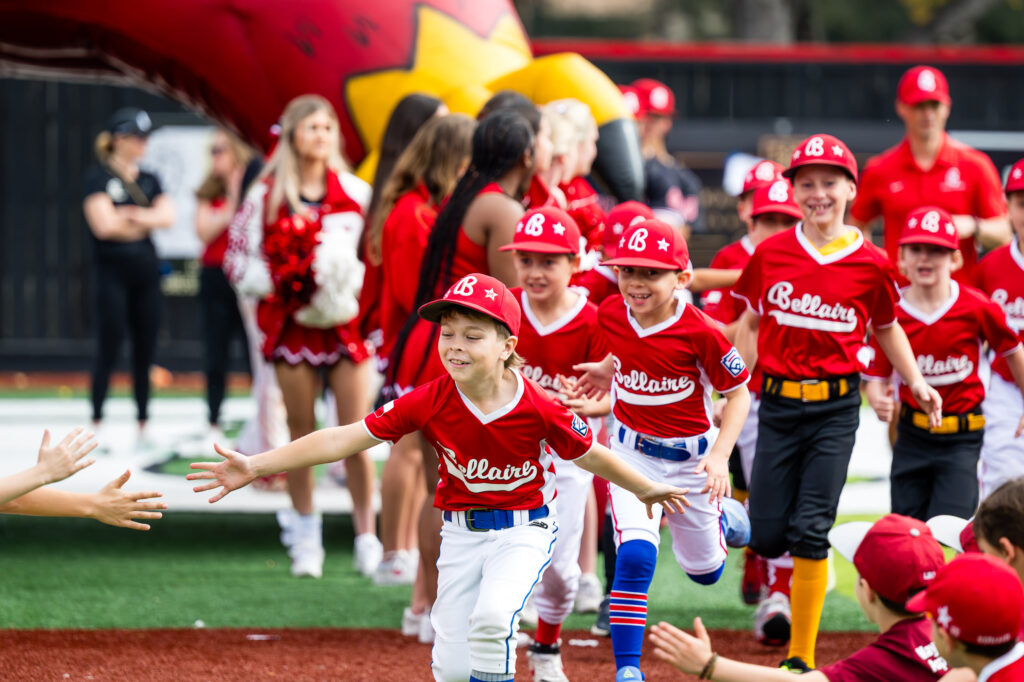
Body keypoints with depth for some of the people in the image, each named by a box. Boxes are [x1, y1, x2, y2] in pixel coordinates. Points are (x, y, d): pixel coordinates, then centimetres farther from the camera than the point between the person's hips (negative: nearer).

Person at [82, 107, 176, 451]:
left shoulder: (149, 181, 13)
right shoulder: (99, 177, -3)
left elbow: (167, 216, -1)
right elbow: (104, 225, -14)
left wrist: (130, 216, -14)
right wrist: (146, 223, -2)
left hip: (146, 271, 5)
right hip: (114, 271, -5)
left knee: (145, 351, 6)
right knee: (108, 350, -5)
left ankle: (143, 427, 10)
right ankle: (96, 423, 1)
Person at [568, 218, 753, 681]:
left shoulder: (700, 332, -25)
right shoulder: (611, 314, -13)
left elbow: (739, 391, -14)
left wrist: (720, 455, -22)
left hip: (691, 457, -1)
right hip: (632, 452, 1)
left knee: (704, 570, 18)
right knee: (635, 556, -21)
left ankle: (722, 515, 54)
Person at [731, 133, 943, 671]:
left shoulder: (870, 264, -2)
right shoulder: (770, 254, 1)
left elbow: (886, 328, 14)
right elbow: (751, 324, 14)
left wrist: (916, 382, 3)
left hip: (836, 408, -2)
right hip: (778, 401, 2)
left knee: (810, 533, -9)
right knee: (766, 537, -1)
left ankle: (801, 657, 0)